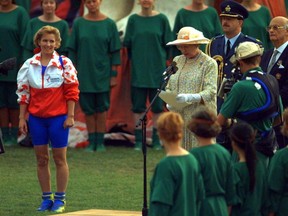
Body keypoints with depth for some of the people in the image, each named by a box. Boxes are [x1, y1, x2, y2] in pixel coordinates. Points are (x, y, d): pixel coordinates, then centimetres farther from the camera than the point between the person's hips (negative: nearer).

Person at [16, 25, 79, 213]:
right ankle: (46, 198, 15)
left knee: (60, 158, 1)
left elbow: (72, 91, -3)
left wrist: (70, 116, -7)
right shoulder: (29, 65, 5)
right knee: (41, 159, 7)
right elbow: (23, 93, 8)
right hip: (36, 118, 3)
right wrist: (22, 118, 5)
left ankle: (60, 199, 9)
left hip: (58, 117, -3)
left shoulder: (64, 64, -4)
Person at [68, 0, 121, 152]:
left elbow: (115, 52, 1)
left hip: (102, 74, -1)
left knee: (101, 108, 2)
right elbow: (72, 50, 5)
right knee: (88, 109, 5)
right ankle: (91, 142, 12)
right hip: (84, 75, 1)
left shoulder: (109, 24, 0)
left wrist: (113, 75, -3)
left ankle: (100, 142, 9)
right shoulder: (78, 24, 3)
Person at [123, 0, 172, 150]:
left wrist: (162, 60, 1)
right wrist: (135, 60, 5)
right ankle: (139, 140, 8)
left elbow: (167, 44, 5)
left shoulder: (161, 19, 1)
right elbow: (128, 44, 9)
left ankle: (156, 139, 11)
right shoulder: (133, 20, 4)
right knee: (138, 106, 2)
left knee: (157, 106, 4)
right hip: (138, 70, 1)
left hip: (157, 70, -1)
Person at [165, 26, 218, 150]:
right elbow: (169, 87, 18)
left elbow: (210, 92, -11)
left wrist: (190, 98, -27)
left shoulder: (209, 63, -1)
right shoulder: (177, 61, 16)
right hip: (178, 118, 5)